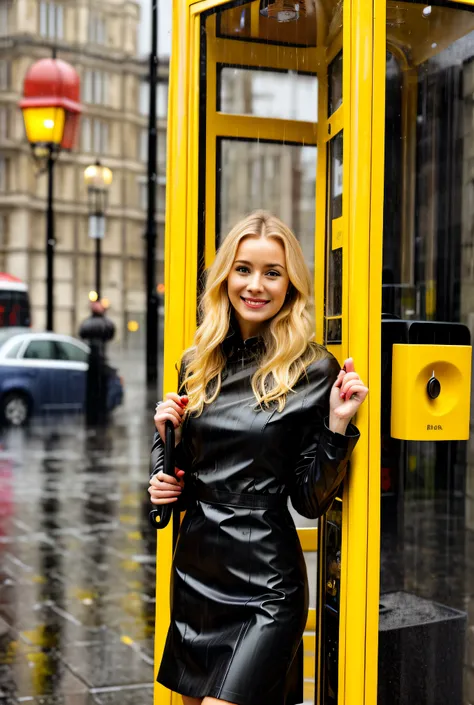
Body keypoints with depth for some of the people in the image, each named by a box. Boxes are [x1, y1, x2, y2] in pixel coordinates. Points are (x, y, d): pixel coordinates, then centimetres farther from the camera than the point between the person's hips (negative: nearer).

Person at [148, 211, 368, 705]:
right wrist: (165, 437, -3)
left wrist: (337, 423, -20)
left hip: (265, 587, -5)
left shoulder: (312, 371, -9)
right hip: (193, 571, 6)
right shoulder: (199, 364, 6)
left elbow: (311, 500, -8)